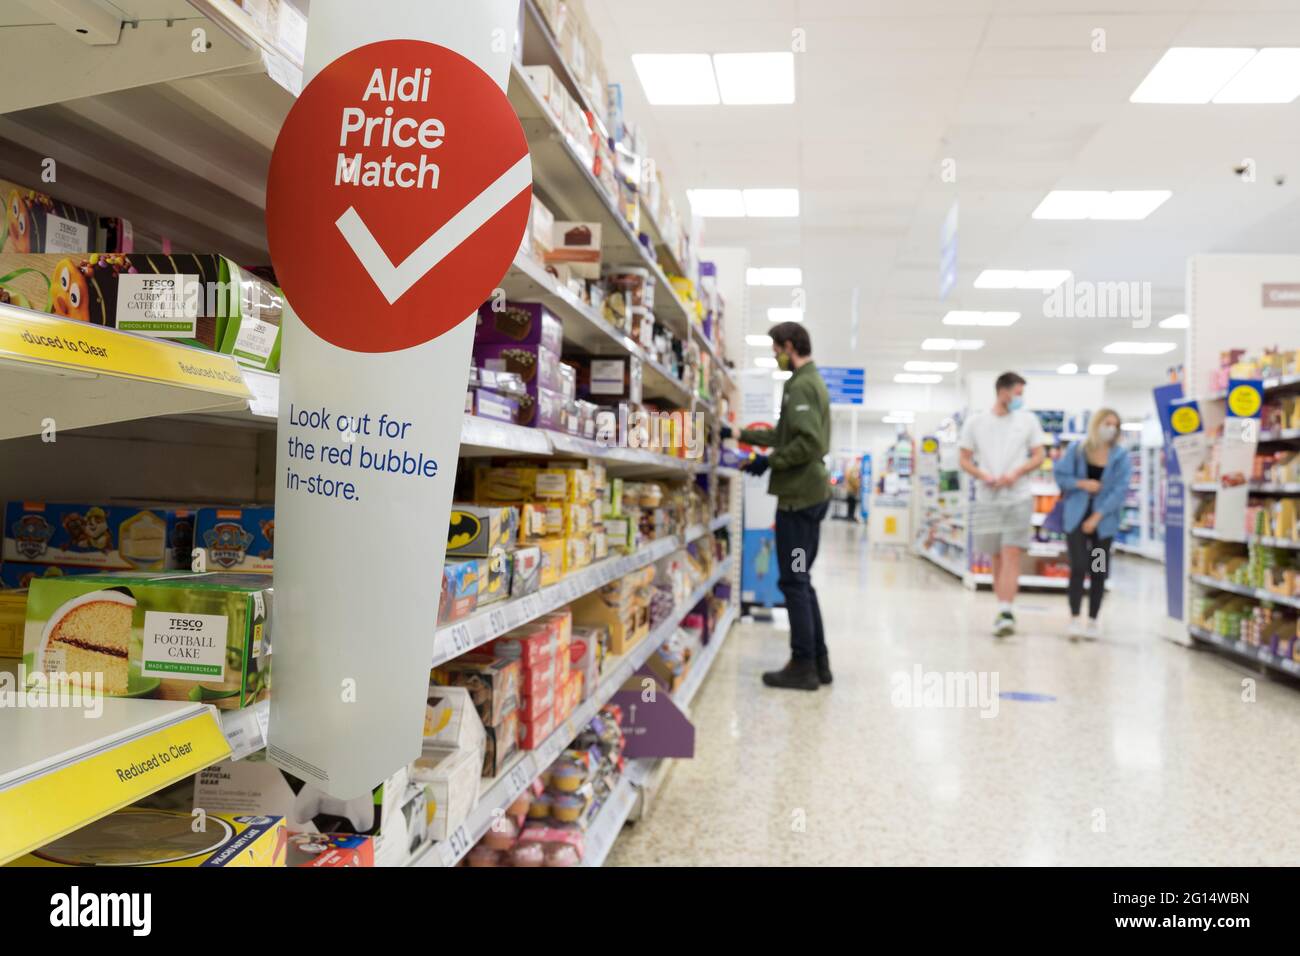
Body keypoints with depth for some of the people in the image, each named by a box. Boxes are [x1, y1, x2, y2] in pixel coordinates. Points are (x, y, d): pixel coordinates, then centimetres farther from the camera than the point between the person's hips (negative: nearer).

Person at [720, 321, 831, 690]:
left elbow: (809, 443, -24)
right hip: (811, 492, 10)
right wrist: (738, 434, 29)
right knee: (800, 580, 14)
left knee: (794, 582, -3)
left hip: (799, 495, -10)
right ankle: (818, 661, 19)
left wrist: (769, 461, -13)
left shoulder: (801, 386, -14)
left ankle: (803, 666, 2)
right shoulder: (812, 382, 19)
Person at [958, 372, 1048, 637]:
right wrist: (983, 476, -13)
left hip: (1018, 498, -1)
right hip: (987, 499, 1)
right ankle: (1003, 610, 19)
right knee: (997, 557, 8)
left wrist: (1016, 473, -11)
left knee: (1011, 555, -13)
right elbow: (965, 461, 6)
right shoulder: (975, 421, 4)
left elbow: (1039, 456, 7)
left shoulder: (1028, 420, 5)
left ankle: (1006, 613, -18)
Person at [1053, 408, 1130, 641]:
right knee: (1078, 567, -10)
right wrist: (1082, 483, -15)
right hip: (1077, 515, -1)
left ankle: (1093, 621, 17)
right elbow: (1061, 475, 3)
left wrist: (1097, 517, -13)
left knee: (1099, 570, 6)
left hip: (1104, 518, 1)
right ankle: (1074, 619, -7)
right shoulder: (1077, 449, 0)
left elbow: (1120, 489, -8)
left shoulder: (1120, 456, -2)